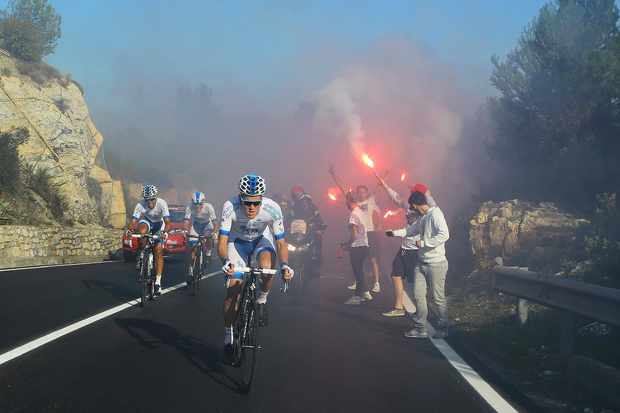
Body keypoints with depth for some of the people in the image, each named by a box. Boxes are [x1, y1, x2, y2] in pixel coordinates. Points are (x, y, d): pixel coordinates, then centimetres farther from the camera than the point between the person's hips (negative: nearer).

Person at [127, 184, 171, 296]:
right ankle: (141, 255, -13)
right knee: (141, 230, -37)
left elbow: (167, 221, -39)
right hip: (147, 221, 1)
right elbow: (134, 220, -35)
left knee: (159, 251, -13)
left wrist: (165, 231, -59)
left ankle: (158, 282, -9)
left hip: (159, 224, -1)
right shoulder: (140, 205, -29)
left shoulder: (162, 203, -31)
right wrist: (130, 229, -56)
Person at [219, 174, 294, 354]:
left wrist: (284, 265, -37)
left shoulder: (272, 208, -30)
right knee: (233, 290, -9)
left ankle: (261, 301, -5)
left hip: (261, 240, 0)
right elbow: (222, 241, -31)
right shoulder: (230, 207, -33)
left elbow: (281, 242, -21)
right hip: (237, 242, 0)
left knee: (267, 266, -33)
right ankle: (228, 333, 12)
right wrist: (226, 261, -50)